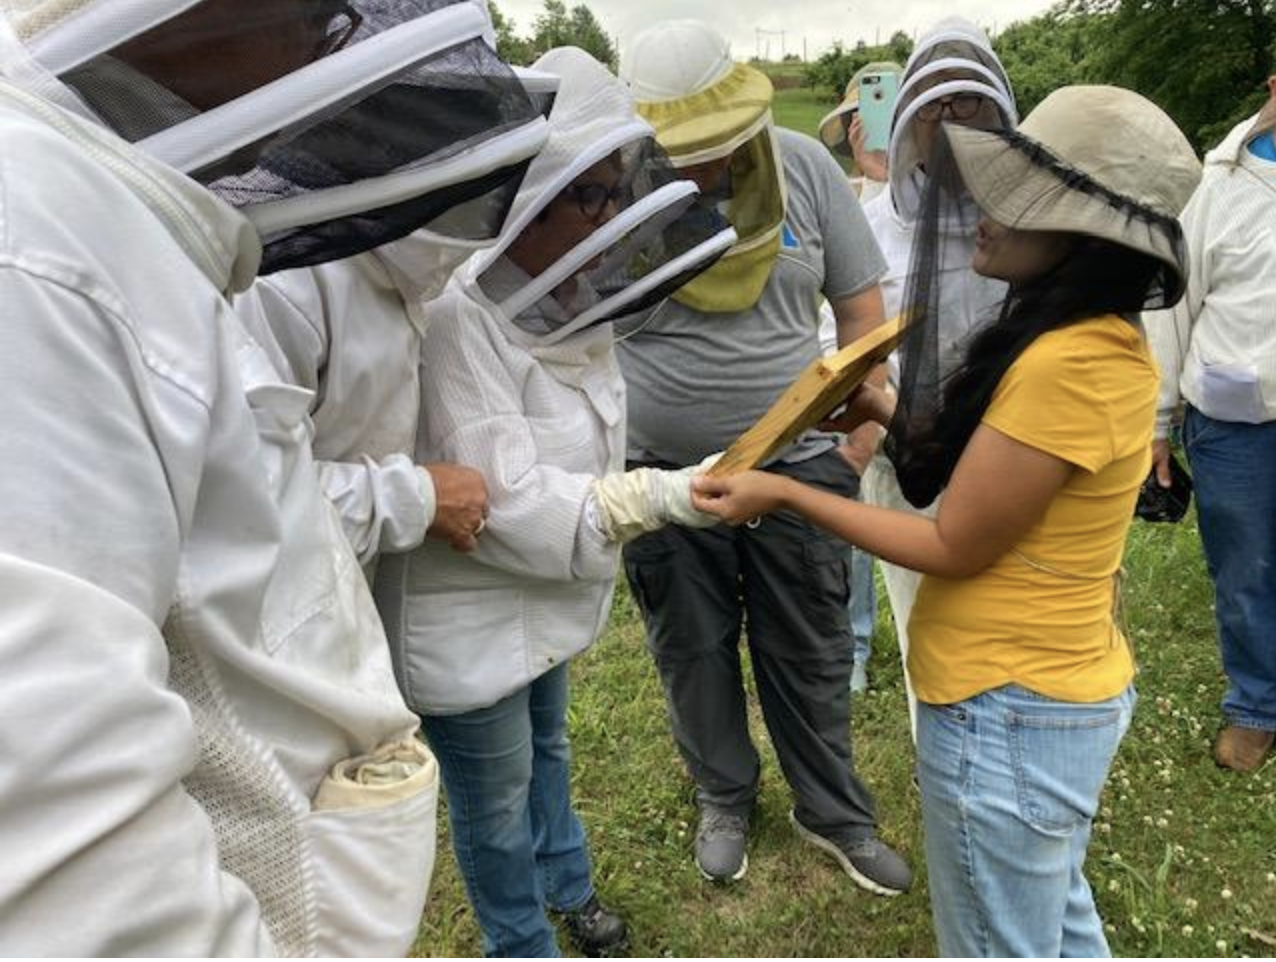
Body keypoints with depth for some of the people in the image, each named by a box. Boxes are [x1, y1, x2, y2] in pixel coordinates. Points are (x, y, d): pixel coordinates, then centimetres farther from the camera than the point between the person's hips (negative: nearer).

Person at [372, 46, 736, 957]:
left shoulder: (573, 297, -4)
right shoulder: (459, 324, -29)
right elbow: (507, 506, -30)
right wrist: (663, 497, -32)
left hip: (547, 600, 8)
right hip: (471, 621, -7)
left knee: (547, 749, 30)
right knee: (496, 800, 15)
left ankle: (568, 887, 56)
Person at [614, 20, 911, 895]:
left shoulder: (805, 166, -5)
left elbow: (860, 303, 3)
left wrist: (865, 422, -2)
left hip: (797, 461, 1)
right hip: (661, 469, 0)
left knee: (811, 654, 14)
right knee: (692, 650, 16)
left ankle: (835, 814, 36)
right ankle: (724, 799, 41)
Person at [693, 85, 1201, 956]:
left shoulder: (1066, 365, -28)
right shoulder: (1108, 343, 2)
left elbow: (954, 547, -20)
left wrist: (784, 494, -14)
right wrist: (887, 412, 5)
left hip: (1008, 713, -9)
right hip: (1070, 689, 9)